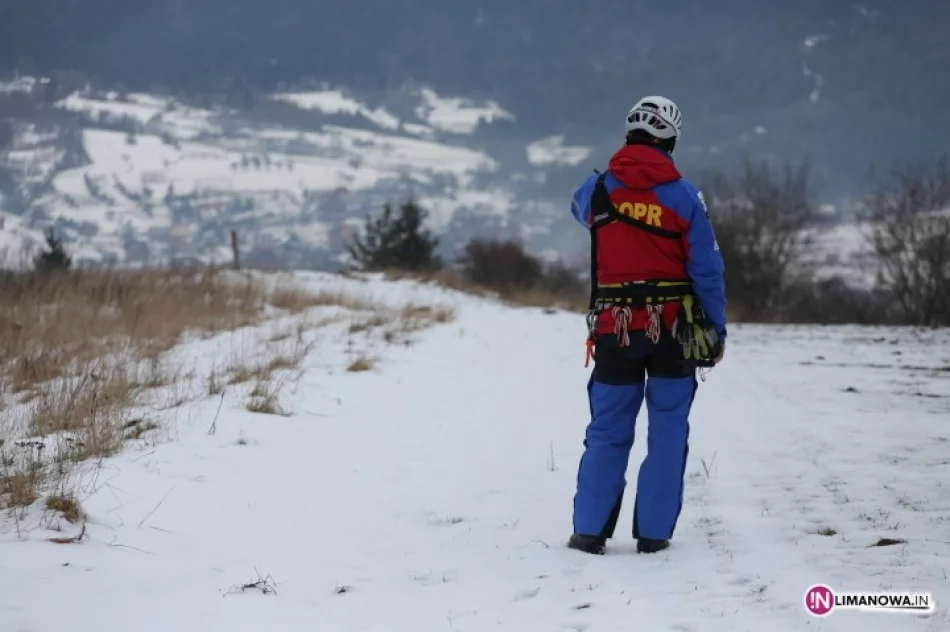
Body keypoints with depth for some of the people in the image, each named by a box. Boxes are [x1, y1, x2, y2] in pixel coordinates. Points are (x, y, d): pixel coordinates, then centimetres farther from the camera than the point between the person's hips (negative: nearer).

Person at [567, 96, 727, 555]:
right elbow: (707, 269, -6)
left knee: (608, 430, 10)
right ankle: (654, 533, 6)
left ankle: (590, 530, 8)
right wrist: (716, 330, 2)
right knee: (668, 430, 7)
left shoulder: (597, 189, -1)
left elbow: (581, 209, 25)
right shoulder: (684, 195, -7)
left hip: (614, 329, 2)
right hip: (673, 329, -2)